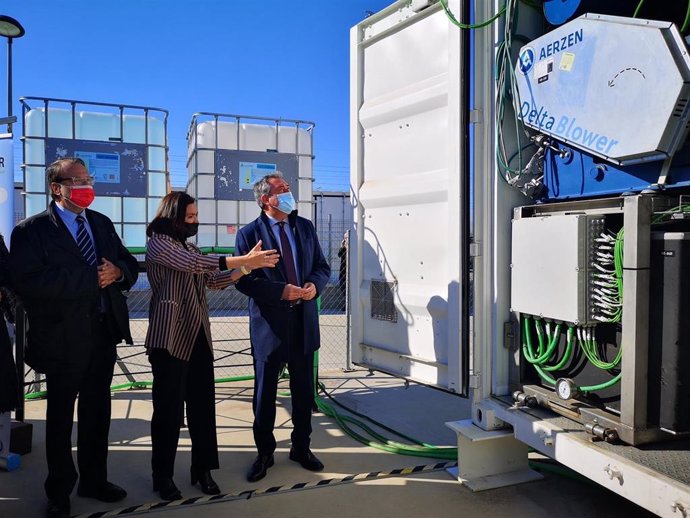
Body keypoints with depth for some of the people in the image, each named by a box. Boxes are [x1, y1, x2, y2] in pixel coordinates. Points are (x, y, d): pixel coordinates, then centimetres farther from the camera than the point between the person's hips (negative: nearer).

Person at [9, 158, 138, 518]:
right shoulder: (31, 230, -10)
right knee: (61, 418, 13)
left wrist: (117, 272, -14)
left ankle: (94, 480, 38)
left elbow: (130, 265, 9)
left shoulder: (102, 223, 9)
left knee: (97, 413, 18)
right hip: (63, 337, -5)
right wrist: (91, 278, -23)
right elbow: (28, 282, -23)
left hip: (104, 333, 5)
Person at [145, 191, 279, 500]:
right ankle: (163, 475, 17)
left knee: (203, 405, 7)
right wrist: (243, 260, -20)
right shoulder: (158, 243, -5)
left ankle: (202, 469, 19)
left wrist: (249, 265, -3)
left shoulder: (189, 247, 18)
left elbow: (214, 280, 11)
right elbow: (193, 264, -20)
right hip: (170, 339, -7)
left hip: (198, 337, 7)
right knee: (169, 408, 2)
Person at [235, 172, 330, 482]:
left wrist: (315, 285, -11)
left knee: (304, 390, 14)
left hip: (304, 320, 4)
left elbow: (322, 267, 10)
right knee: (265, 392, 10)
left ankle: (301, 448, 34)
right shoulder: (249, 234, -5)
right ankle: (264, 453, 29)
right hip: (269, 323, -3)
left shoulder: (305, 227, 7)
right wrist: (280, 291, -20)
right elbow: (243, 280, -9)